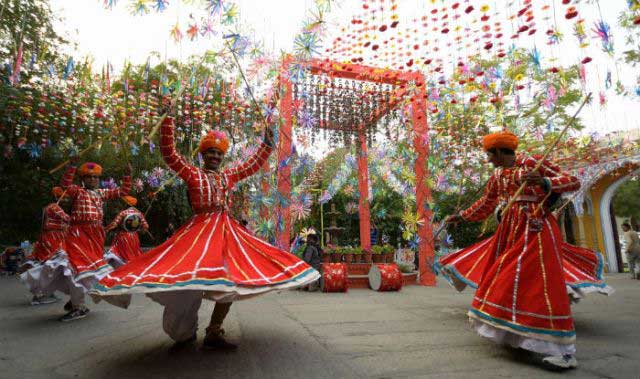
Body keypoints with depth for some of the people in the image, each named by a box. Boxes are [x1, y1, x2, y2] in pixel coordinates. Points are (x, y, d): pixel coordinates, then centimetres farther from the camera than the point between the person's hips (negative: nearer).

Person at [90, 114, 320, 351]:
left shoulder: (229, 176, 15)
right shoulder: (192, 174, 5)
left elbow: (253, 164, 23)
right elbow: (169, 154, -5)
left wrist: (267, 144, 20)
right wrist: (167, 122, -10)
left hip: (228, 231, 4)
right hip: (199, 231, -4)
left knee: (231, 279, -1)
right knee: (189, 277, -10)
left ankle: (213, 334, 11)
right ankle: (186, 332, 16)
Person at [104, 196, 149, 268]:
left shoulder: (123, 212, -14)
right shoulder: (139, 213, -1)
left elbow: (114, 224, -17)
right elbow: (146, 226, -2)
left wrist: (106, 229, -1)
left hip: (123, 237, -4)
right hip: (134, 238, 4)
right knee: (134, 254, 16)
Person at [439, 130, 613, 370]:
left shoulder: (531, 163, -6)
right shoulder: (496, 176, 13)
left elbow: (573, 182, -9)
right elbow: (484, 206, 23)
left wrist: (543, 182, -26)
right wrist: (460, 217, 27)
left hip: (535, 229, -7)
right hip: (510, 231, 7)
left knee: (537, 282, -13)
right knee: (506, 281, 7)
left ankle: (565, 350, -5)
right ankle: (514, 334, 20)